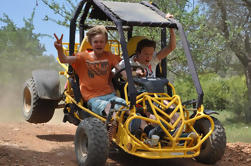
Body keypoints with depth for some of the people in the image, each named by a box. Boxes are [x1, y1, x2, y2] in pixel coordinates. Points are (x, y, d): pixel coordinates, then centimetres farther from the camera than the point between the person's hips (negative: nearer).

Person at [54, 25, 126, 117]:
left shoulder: (109, 56, 14)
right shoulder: (84, 57, 5)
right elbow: (64, 60, -10)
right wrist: (59, 49, -32)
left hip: (109, 94, 3)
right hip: (92, 97, -3)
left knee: (125, 104, -29)